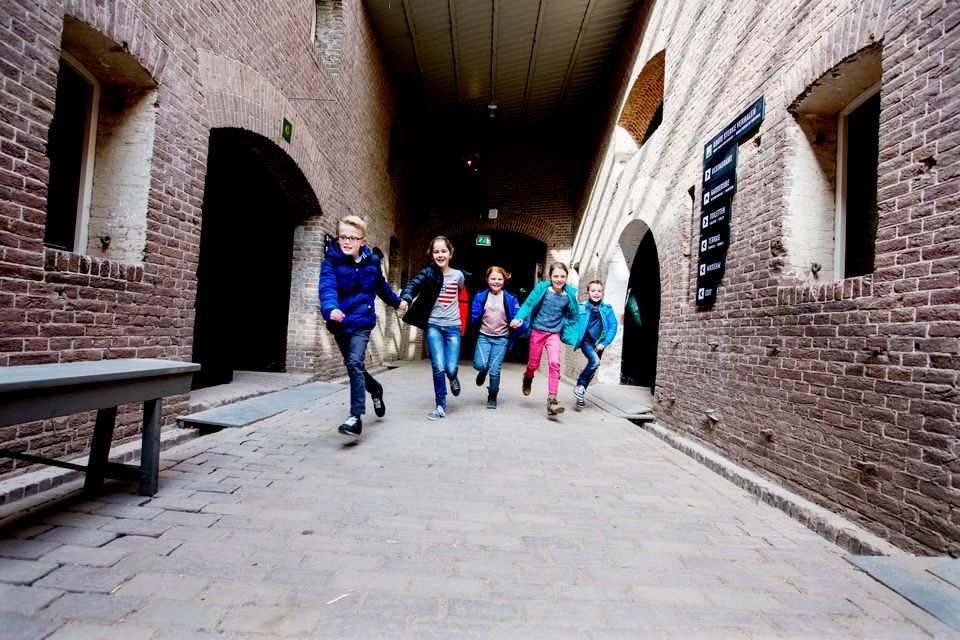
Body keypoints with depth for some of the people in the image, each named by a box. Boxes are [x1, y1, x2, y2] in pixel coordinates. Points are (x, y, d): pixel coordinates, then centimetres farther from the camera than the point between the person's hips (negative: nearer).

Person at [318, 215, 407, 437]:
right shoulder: (331, 261, -8)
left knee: (355, 363, -21)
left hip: (362, 321, -2)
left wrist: (397, 302, 32)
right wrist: (330, 309, -46)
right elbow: (327, 288, -25)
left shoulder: (372, 262, 0)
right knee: (353, 366, 17)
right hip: (340, 323, 2)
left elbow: (382, 286, 19)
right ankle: (375, 389, 47)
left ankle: (356, 416, -17)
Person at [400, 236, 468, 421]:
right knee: (438, 367, -10)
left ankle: (453, 378, 34)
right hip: (433, 326, -1)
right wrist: (405, 299, -41)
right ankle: (441, 407, 8)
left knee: (450, 369, -4)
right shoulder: (427, 273, -3)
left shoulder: (459, 275, 3)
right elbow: (412, 285, -20)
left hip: (453, 327, 1)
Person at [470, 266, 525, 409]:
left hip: (501, 339, -1)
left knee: (494, 370, -2)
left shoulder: (510, 299, -2)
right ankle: (483, 371, 24)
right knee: (480, 364, -16)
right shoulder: (480, 297, 0)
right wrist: (474, 320, -17)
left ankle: (492, 397, 22)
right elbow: (474, 318, 3)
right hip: (484, 336, 1)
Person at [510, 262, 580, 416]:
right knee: (533, 364, 8)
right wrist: (519, 318, -21)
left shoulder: (569, 295, 1)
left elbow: (572, 316, 12)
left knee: (555, 363, -18)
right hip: (537, 331, 0)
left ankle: (551, 399, -12)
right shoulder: (542, 288, -4)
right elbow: (528, 304, -4)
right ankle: (528, 378, 45)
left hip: (554, 334, 1)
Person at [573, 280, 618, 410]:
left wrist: (604, 343, -11)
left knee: (592, 368, 10)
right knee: (595, 361, -26)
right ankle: (579, 386, -9)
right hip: (585, 340, -3)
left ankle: (580, 395, 26)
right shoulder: (581, 307, -6)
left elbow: (613, 326, -3)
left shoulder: (607, 309, -2)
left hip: (598, 343, 3)